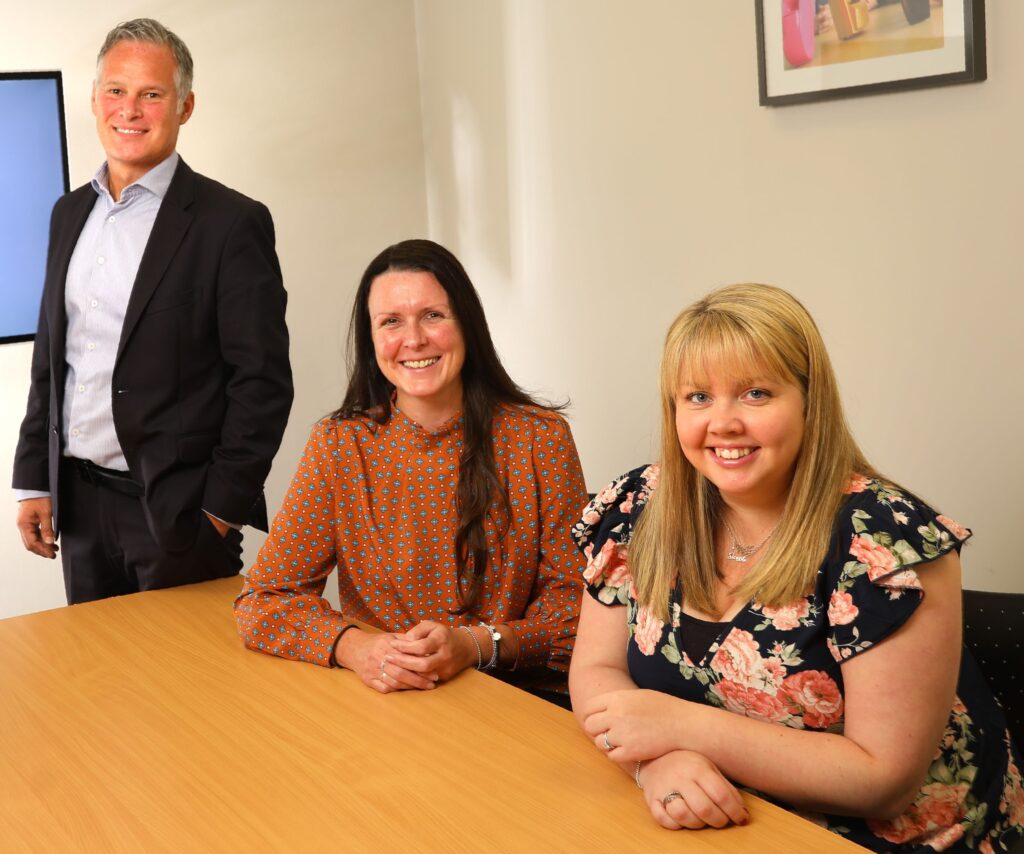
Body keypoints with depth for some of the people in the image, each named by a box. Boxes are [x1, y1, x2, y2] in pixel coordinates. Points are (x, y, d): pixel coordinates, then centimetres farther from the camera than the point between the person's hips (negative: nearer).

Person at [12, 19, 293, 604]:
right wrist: (35, 481, 11)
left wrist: (222, 510, -13)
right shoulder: (71, 213, 10)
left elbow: (264, 381, -12)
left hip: (178, 514, -6)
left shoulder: (232, 223, -10)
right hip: (78, 505, 6)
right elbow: (50, 359, 15)